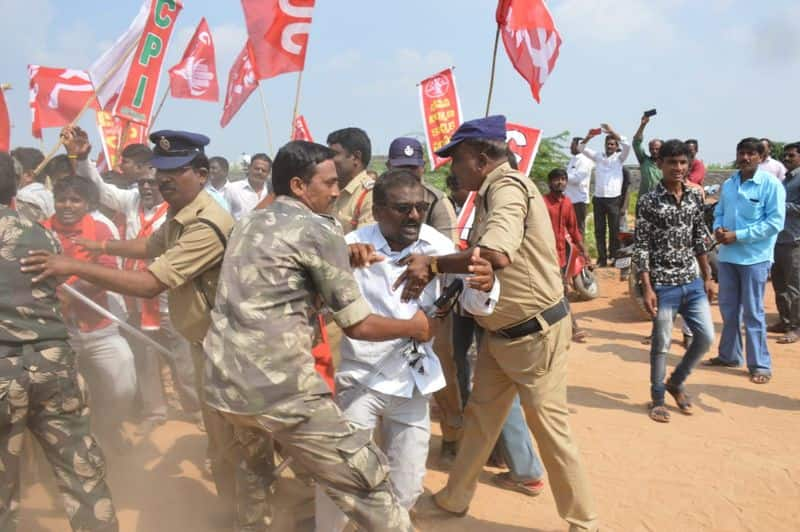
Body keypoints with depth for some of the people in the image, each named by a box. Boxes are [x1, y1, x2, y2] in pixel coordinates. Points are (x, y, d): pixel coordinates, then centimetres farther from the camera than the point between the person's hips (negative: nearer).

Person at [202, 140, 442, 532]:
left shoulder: (248, 225, 17)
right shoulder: (318, 230, -6)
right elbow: (357, 325, -4)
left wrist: (345, 253, 30)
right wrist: (414, 327, 13)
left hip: (222, 383, 9)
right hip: (279, 389, -8)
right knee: (368, 485, 1)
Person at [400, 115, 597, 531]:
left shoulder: (508, 187, -21)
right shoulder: (491, 192, 9)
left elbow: (496, 255, -38)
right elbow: (479, 258, 10)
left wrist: (433, 264, -26)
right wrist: (435, 271, -5)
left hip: (534, 331, -9)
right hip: (500, 331, 9)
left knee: (549, 426, 4)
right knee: (480, 416, 18)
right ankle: (454, 499, 35)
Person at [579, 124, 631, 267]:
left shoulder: (619, 158, 5)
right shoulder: (598, 156, 12)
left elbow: (627, 145, -13)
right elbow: (581, 148, 6)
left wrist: (613, 132, -16)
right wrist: (588, 137, -12)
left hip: (614, 199, -2)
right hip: (598, 198, 3)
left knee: (614, 230, 0)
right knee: (599, 230, 4)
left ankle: (614, 257, 7)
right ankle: (602, 258, 9)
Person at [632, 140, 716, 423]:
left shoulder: (695, 196, 5)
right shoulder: (649, 201, -10)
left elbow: (700, 240, 12)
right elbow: (641, 247, -11)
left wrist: (708, 277, 11)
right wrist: (647, 288, -15)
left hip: (693, 282, 5)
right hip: (664, 285, -5)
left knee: (706, 337, 8)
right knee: (661, 344, 5)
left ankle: (676, 382, 31)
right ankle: (657, 398, 23)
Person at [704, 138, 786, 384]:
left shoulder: (771, 184, -9)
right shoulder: (728, 184, 8)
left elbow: (775, 222, -14)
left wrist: (738, 235, -18)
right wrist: (718, 228, -7)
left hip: (755, 257, -5)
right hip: (727, 255, 6)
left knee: (753, 313, 1)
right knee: (728, 308, 15)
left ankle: (760, 364, 13)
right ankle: (728, 355, 31)